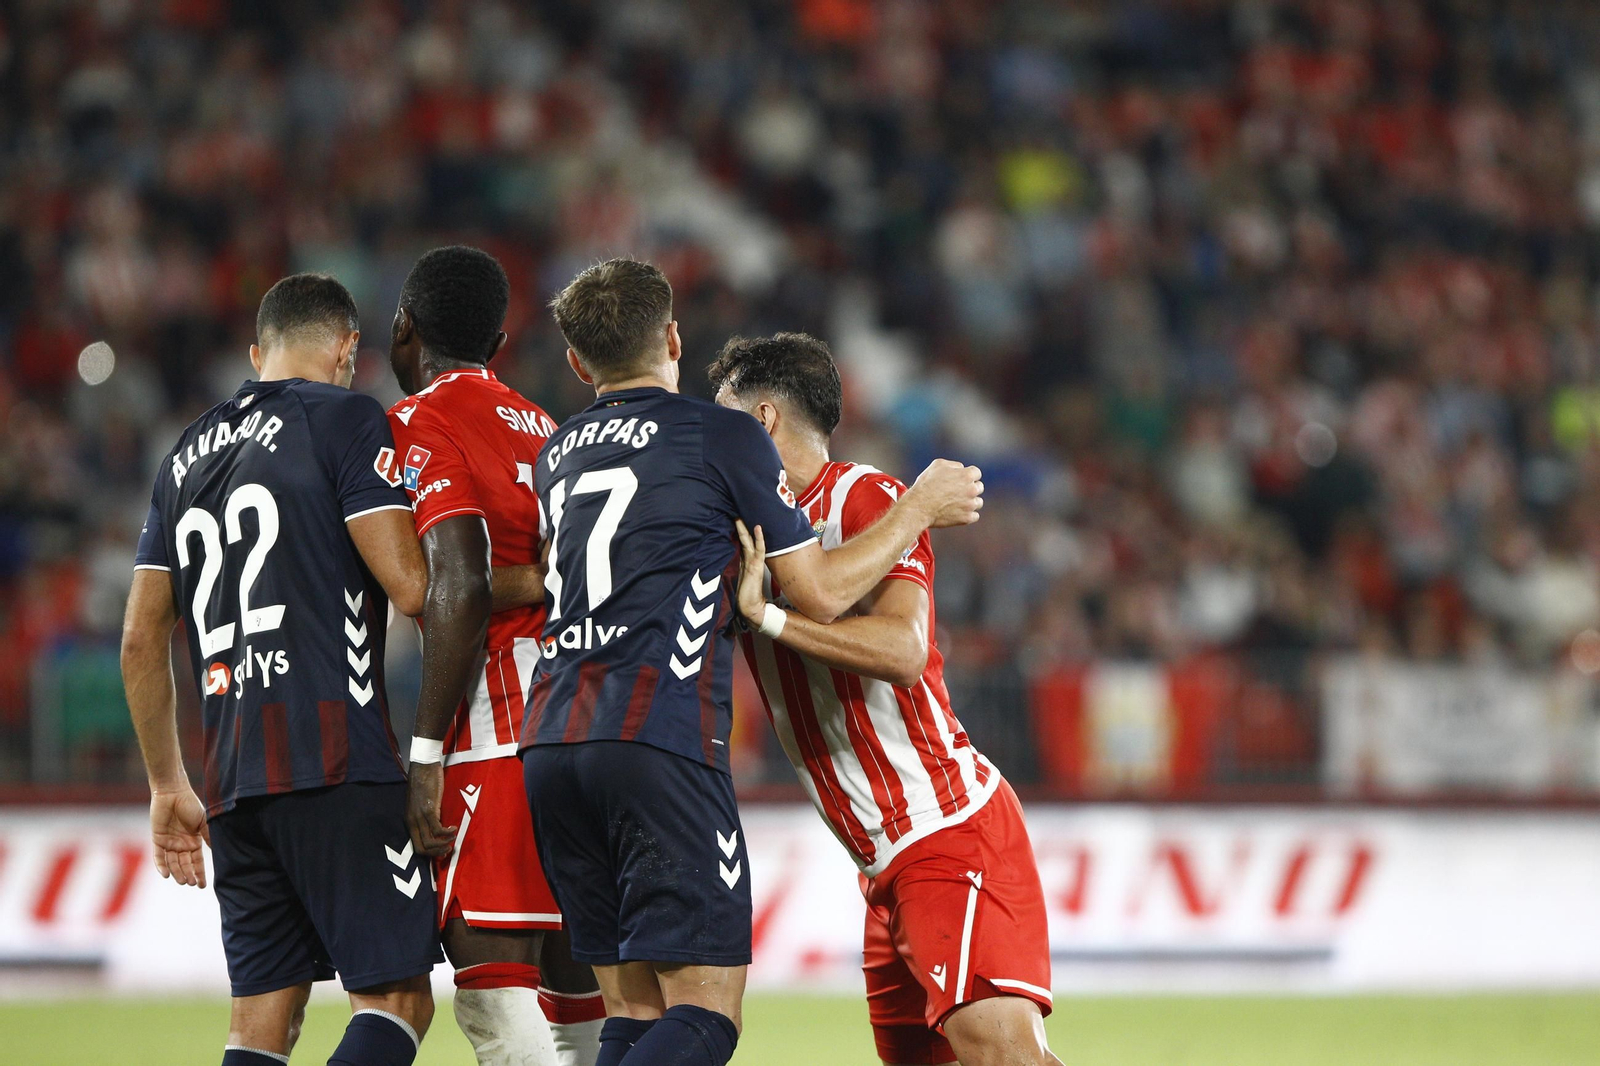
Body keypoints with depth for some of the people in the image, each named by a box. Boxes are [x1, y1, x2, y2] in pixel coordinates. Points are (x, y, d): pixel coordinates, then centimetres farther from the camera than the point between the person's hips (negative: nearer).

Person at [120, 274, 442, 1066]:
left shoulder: (188, 454, 22)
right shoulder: (344, 419, 0)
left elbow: (141, 640, 21)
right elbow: (411, 587, -10)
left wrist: (167, 786, 28)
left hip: (232, 780, 7)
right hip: (337, 762, -7)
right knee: (396, 998, -7)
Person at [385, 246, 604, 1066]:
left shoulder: (423, 421, -2)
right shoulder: (543, 428, 23)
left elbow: (459, 587, -15)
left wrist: (427, 752, -16)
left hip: (501, 727, -8)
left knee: (491, 987, -13)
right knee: (575, 992, 9)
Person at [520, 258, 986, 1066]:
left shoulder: (557, 454, 21)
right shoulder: (724, 436, 2)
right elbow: (821, 592, 5)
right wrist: (920, 509, 16)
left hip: (550, 741, 7)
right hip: (659, 742, -7)